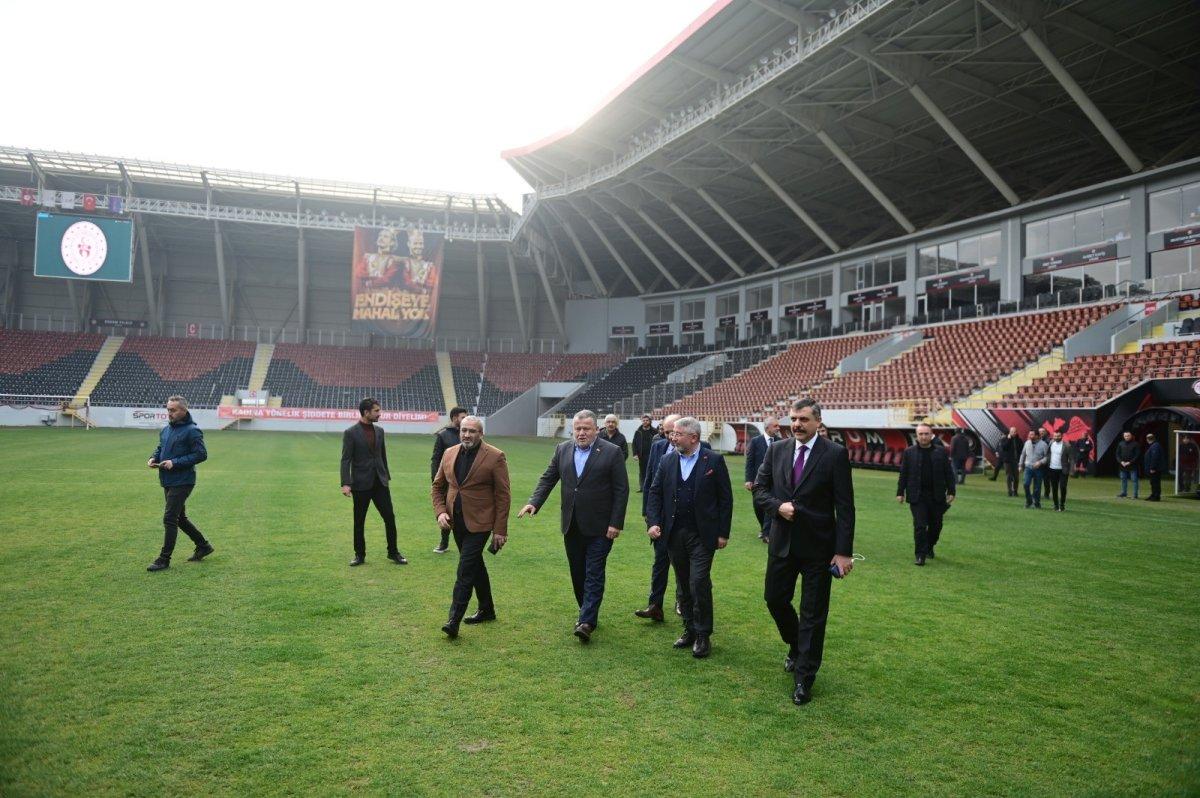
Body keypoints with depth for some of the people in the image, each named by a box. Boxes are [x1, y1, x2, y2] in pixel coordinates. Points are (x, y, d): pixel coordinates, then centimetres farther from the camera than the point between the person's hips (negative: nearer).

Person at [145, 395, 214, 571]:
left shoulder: (192, 431, -13)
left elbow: (201, 455, -17)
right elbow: (160, 448, 26)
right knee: (180, 518, 17)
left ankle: (164, 560, 0)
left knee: (169, 519, -8)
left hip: (182, 482, -9)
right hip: (167, 482, 9)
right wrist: (153, 458, 3)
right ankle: (203, 546, 32)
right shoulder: (166, 429, 12)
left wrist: (175, 463, -21)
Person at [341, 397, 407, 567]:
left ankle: (393, 552, 14)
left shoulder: (379, 431, 9)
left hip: (380, 482, 4)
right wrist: (345, 484, -18)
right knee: (359, 521, 6)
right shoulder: (351, 433, -8)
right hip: (361, 484, -4)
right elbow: (346, 460, -11)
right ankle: (360, 555, 19)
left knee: (390, 517, 2)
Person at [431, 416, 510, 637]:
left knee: (465, 570, -10)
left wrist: (500, 530, -11)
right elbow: (437, 487, 15)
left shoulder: (495, 457, -10)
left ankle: (454, 620, -6)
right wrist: (440, 512, -2)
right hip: (457, 523, 6)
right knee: (475, 565, 18)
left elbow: (503, 495, -9)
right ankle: (486, 609, 33)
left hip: (478, 523, -6)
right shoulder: (449, 454, 6)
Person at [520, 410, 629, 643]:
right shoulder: (562, 450, 6)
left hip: (599, 527, -5)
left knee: (594, 574, -4)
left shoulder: (612, 453, -7)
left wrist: (615, 523, -12)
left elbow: (621, 490, -7)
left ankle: (587, 622, -4)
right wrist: (534, 502, -9)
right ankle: (588, 613, 28)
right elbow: (548, 479, 7)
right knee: (577, 574, 13)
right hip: (572, 526, 5)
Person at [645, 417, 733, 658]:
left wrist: (723, 533, -5)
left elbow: (725, 498, -3)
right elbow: (655, 493, 8)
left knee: (699, 585, -7)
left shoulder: (714, 461, -5)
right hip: (675, 534, 4)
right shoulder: (667, 460, 5)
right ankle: (689, 630, 26)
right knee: (683, 586, 13)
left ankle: (703, 636, 7)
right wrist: (653, 522, -6)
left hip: (702, 535, -4)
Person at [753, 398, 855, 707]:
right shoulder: (777, 451, 2)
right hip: (782, 542, 4)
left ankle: (804, 678, 17)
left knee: (813, 613, 4)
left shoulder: (835, 454, -10)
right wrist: (778, 506, -13)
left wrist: (844, 551, -14)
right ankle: (796, 647, 42)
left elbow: (845, 507, -10)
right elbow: (760, 488, 8)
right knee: (775, 600, 14)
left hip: (818, 546, -4)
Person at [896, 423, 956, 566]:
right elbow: (903, 474, 4)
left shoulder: (941, 452, 3)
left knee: (936, 525, 12)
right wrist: (900, 492, 2)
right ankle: (920, 555, 0)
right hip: (917, 496, -2)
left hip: (936, 496, 2)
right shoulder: (909, 452, 1)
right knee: (920, 526, -6)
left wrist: (951, 492, 1)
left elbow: (949, 473, 5)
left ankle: (929, 547, 36)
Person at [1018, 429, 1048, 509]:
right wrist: (1020, 465, 15)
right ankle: (1028, 501, 8)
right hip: (1028, 467, 2)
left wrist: (1040, 462, -20)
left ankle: (1037, 503, 20)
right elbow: (1023, 454, 14)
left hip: (1038, 469, -2)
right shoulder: (1027, 443, 4)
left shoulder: (1043, 444, -6)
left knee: (1037, 487, 4)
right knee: (1026, 484, -11)